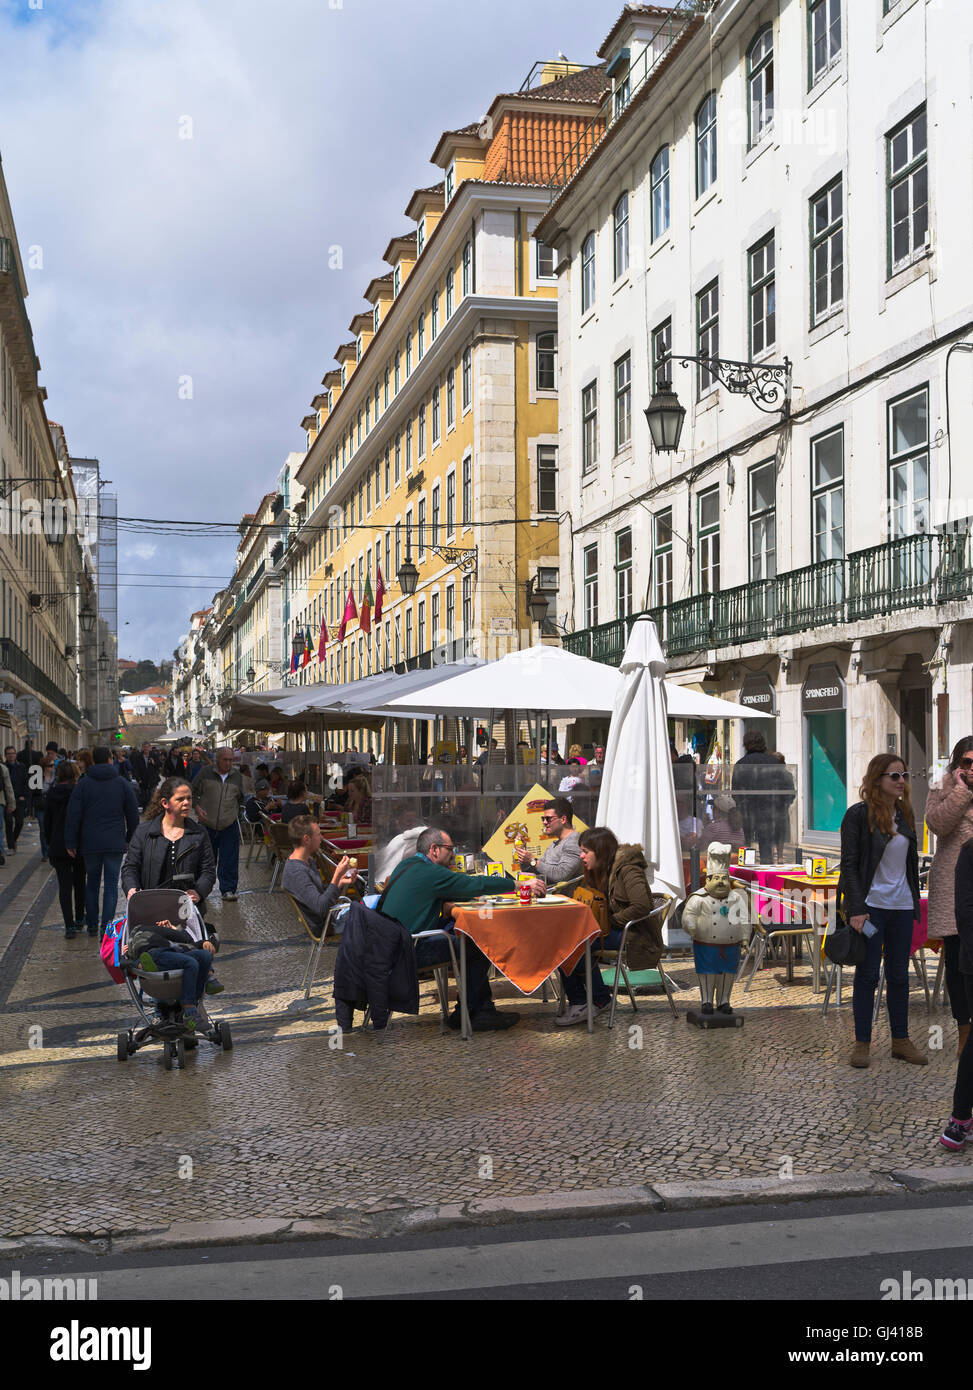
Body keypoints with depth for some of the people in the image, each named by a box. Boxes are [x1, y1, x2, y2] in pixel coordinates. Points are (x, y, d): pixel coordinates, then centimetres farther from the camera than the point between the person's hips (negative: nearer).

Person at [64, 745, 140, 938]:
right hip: (115, 843, -1)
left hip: (90, 843, 1)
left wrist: (70, 842, 1)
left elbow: (73, 815, -3)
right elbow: (133, 815, 4)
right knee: (111, 884, 2)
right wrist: (131, 838, 16)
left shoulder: (83, 784, 0)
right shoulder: (123, 784, 1)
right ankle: (106, 927, -5)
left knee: (92, 882, 15)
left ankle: (92, 924, 20)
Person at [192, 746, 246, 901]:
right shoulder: (206, 773, -2)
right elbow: (193, 792, 4)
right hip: (207, 824, -1)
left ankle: (228, 890, 1)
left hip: (229, 826, 1)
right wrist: (197, 807, -9)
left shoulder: (237, 777, 7)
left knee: (229, 859, -4)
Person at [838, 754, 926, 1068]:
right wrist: (856, 909, -17)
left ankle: (900, 1040, 18)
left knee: (899, 974, 10)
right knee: (867, 974, 0)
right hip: (871, 906, -5)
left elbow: (912, 861, 17)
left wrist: (915, 900, 12)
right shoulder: (858, 815, -8)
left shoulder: (906, 813, 10)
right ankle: (862, 1043, 8)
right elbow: (849, 865, -10)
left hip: (902, 906, 5)